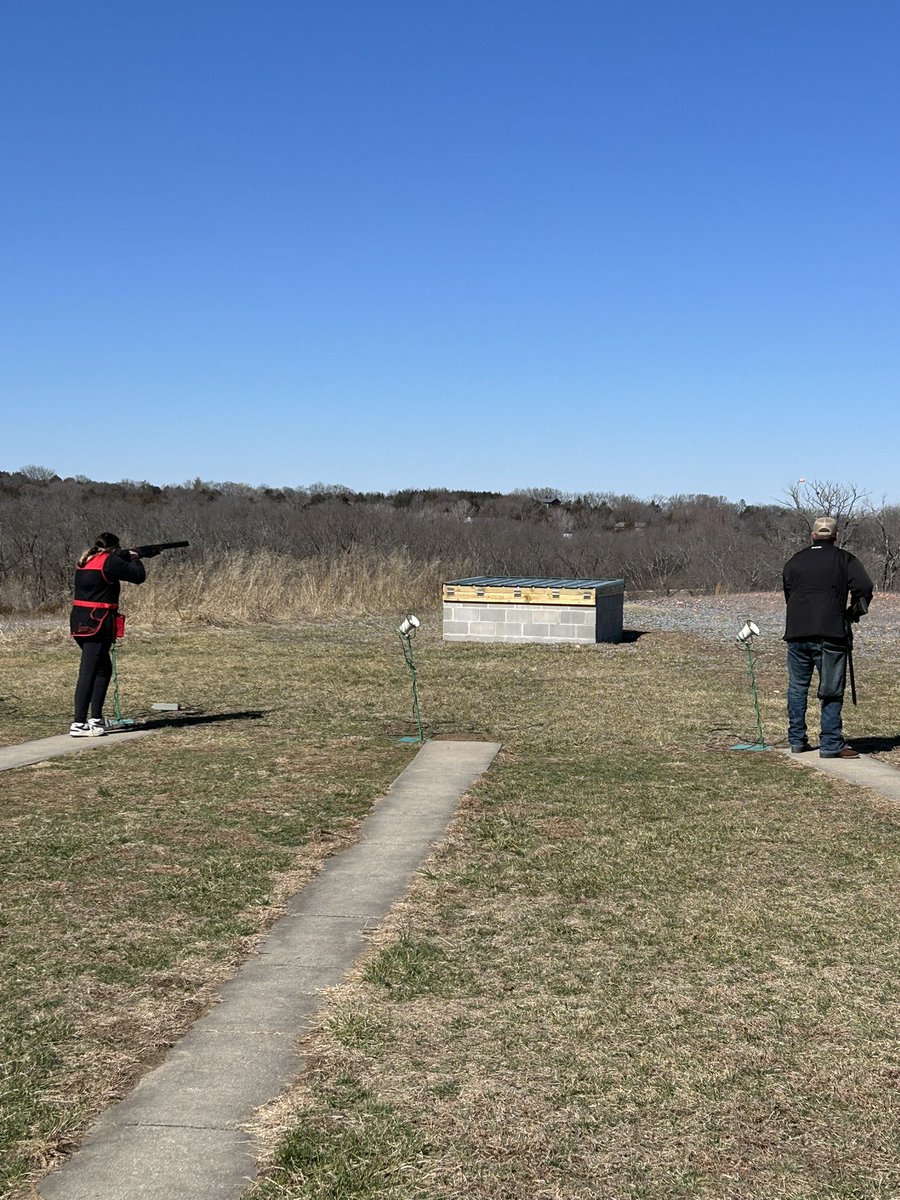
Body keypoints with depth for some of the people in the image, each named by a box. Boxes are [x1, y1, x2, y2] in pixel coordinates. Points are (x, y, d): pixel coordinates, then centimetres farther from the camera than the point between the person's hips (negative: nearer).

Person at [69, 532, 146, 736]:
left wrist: (127, 557, 21)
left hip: (79, 622, 9)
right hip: (97, 623, -9)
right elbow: (138, 576, -8)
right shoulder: (109, 562, -11)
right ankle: (78, 724, -10)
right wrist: (135, 559, 9)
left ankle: (96, 718, 21)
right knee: (88, 672, -8)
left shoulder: (85, 561, 14)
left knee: (103, 669, 19)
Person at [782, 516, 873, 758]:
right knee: (831, 691, 1)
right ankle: (831, 744, -1)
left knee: (797, 688, 13)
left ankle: (797, 740, 17)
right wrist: (853, 612, 7)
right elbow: (864, 587, -9)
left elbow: (788, 595, 15)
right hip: (830, 635, -4)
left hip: (796, 633, 4)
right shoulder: (845, 559, 2)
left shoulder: (794, 561, 13)